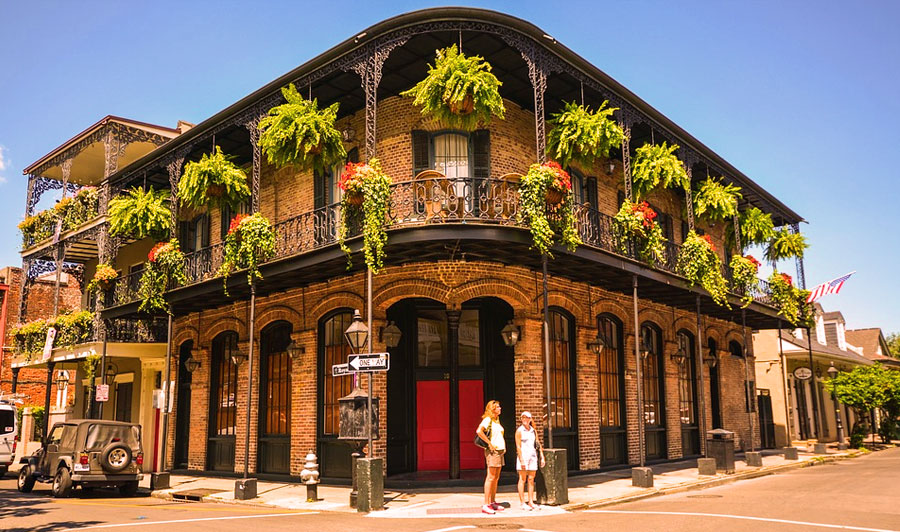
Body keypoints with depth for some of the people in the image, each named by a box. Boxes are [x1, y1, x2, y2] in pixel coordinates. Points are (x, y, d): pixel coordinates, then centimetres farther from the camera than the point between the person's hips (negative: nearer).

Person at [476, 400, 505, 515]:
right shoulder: (488, 419, -10)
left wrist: (504, 446, 17)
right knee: (490, 477, -9)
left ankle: (493, 503, 19)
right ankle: (486, 505, -8)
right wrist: (489, 443, -22)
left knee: (496, 478, 12)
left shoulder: (497, 420, 18)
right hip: (492, 451, -9)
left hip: (500, 451, 9)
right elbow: (479, 431, -26)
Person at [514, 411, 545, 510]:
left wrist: (542, 457, 8)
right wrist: (521, 460, -15)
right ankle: (522, 503, 3)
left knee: (531, 480, 7)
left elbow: (538, 445, 14)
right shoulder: (519, 430, -5)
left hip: (533, 456, 5)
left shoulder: (533, 431, 10)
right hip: (523, 456, -5)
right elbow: (518, 446, -9)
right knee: (522, 479, -1)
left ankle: (531, 502, 13)